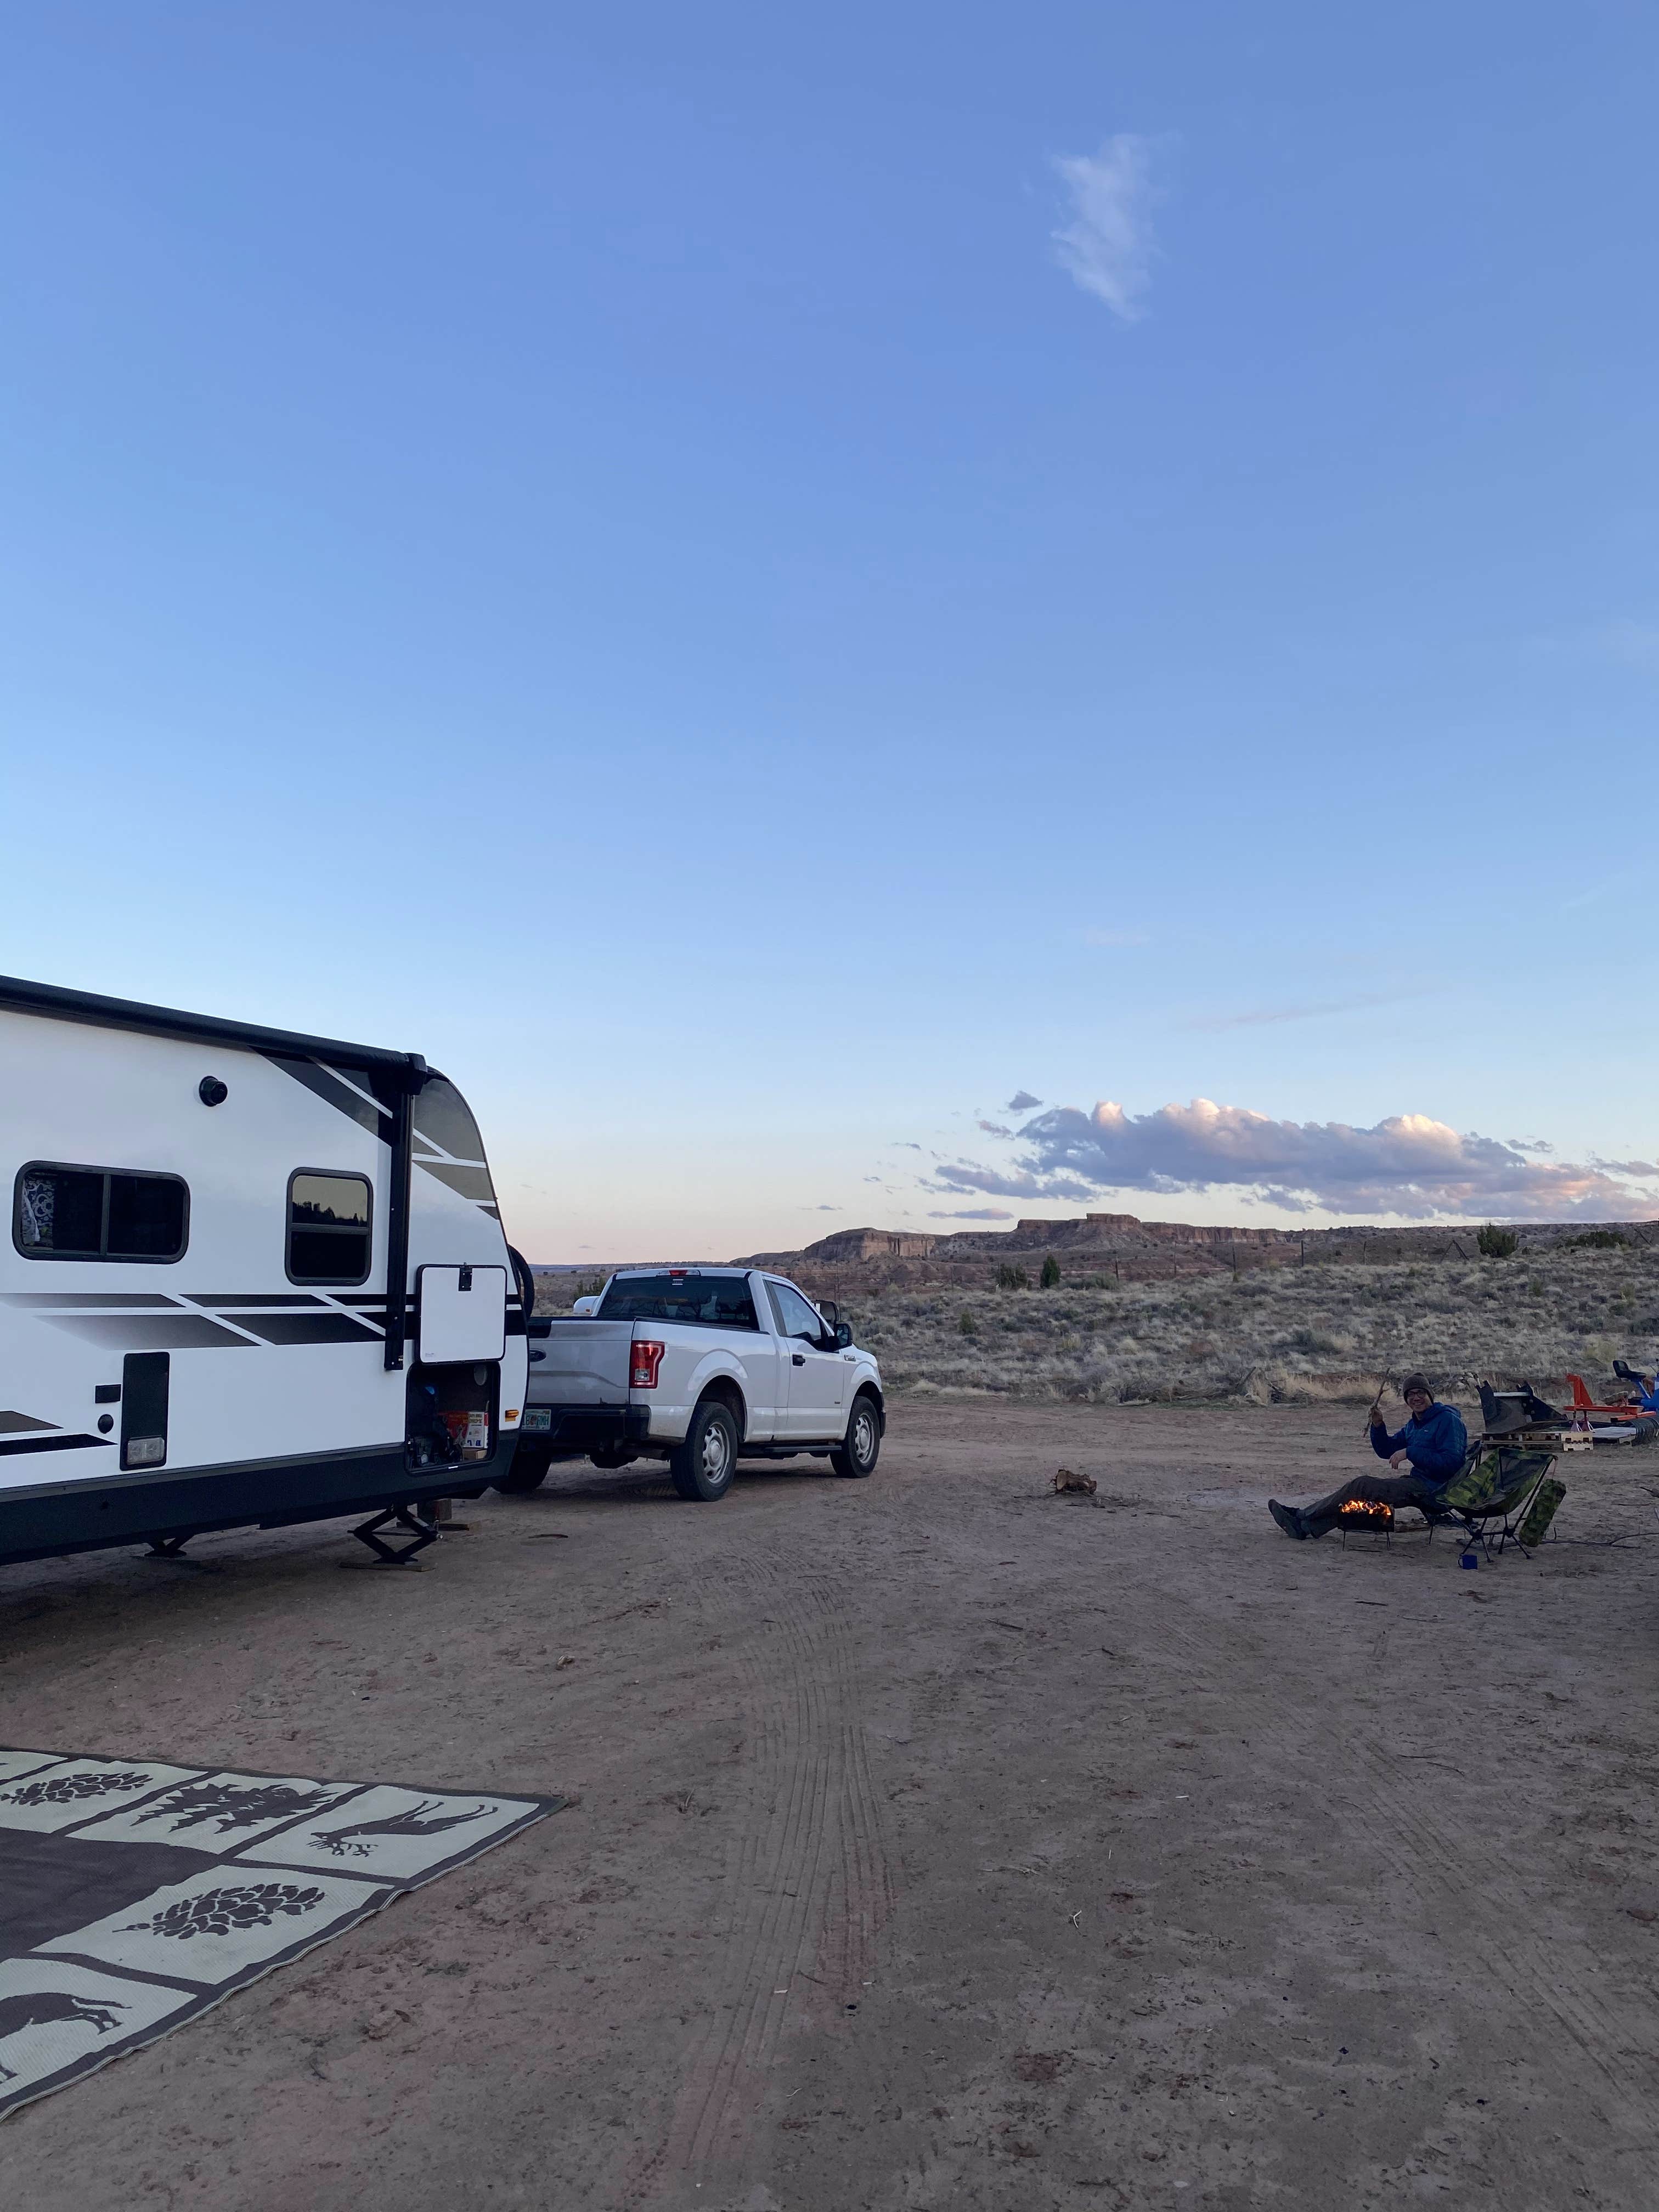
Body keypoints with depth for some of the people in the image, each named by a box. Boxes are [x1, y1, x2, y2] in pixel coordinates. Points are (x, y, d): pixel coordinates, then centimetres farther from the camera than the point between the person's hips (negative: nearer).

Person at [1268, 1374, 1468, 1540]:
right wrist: (1378, 1425, 0)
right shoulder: (1414, 1424, 19)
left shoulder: (1448, 1419, -11)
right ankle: (1306, 1526, -5)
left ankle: (1302, 1517, -6)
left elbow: (1451, 1462, -23)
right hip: (1418, 1483, 9)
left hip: (1436, 1491, -9)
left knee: (1363, 1485, -14)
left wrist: (1410, 1453, -23)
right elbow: (1386, 1450, 19)